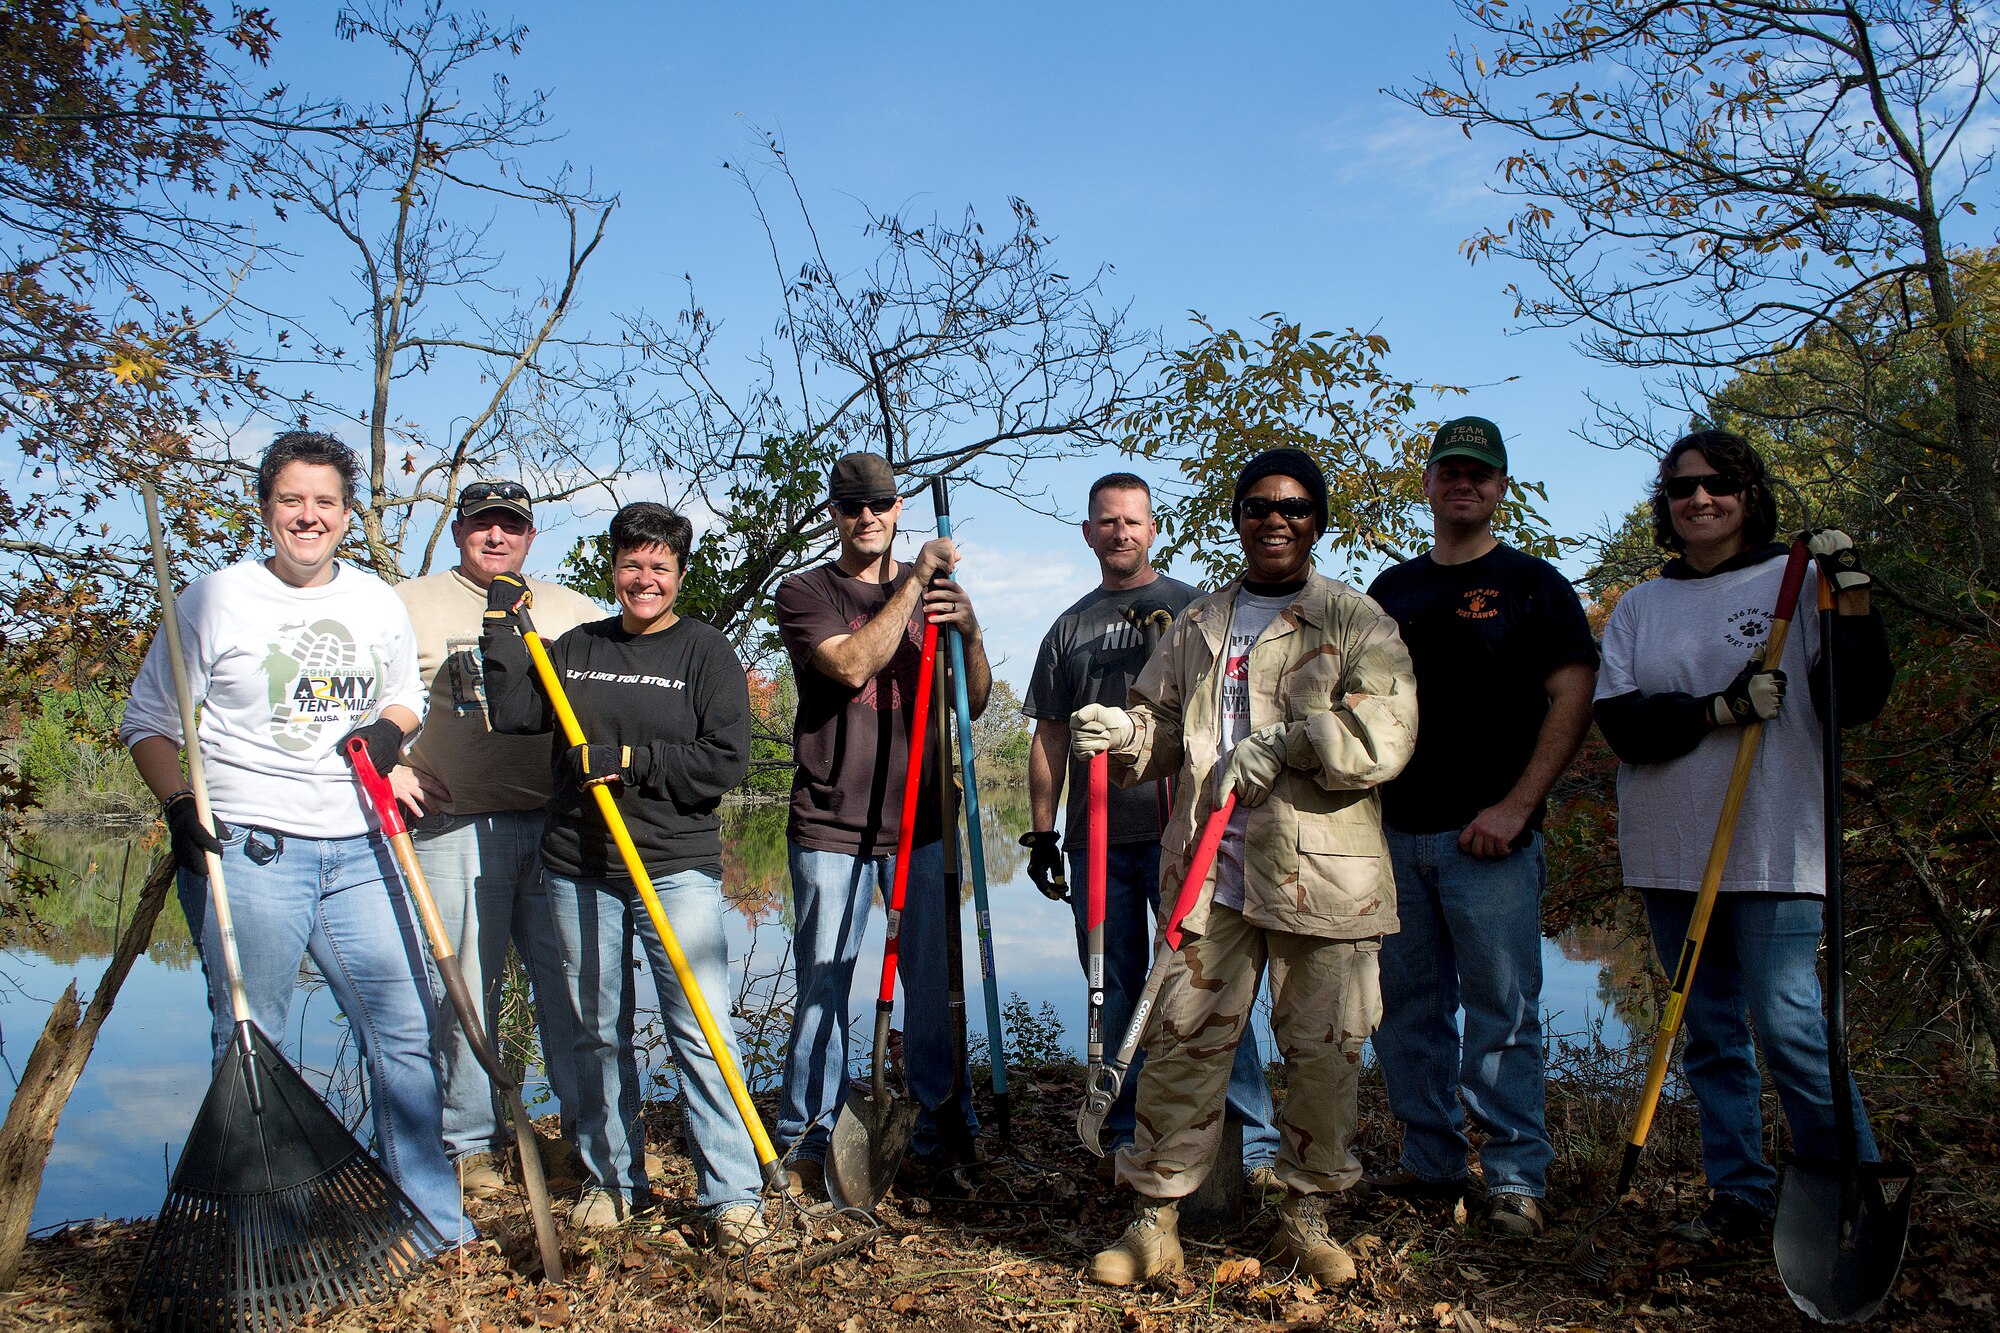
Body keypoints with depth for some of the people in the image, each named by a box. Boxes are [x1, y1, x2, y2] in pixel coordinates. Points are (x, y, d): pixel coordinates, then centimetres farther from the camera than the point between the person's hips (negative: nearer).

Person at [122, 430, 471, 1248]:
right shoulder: (214, 599, -1)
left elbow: (406, 695, 25)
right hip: (243, 848, -4)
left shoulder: (378, 603, 11)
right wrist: (179, 803, -14)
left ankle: (431, 1221, 20)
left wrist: (390, 728, 3)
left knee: (405, 1031, 6)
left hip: (358, 850, 4)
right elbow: (148, 720, 2)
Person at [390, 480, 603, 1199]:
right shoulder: (409, 604, 8)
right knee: (461, 990, 3)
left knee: (575, 983, 3)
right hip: (453, 824, -2)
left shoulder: (571, 609, 16)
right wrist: (388, 765, -9)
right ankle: (471, 1142, 16)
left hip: (559, 822, 2)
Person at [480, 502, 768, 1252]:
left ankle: (733, 1195, 1)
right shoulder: (576, 648, 12)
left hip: (679, 869, -3)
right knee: (598, 1033, 11)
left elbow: (726, 762, -8)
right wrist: (503, 629, -2)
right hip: (578, 870, 4)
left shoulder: (705, 652, 1)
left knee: (702, 1032, -6)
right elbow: (513, 715, 0)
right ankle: (614, 1181, 25)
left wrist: (633, 759, -15)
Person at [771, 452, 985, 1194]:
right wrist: (913, 582, -14)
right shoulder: (805, 594, 4)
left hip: (922, 822, 3)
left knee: (934, 982, 5)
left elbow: (974, 703, 8)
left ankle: (941, 1129, 18)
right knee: (822, 986, 1)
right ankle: (806, 1143, 13)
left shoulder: (933, 592, 14)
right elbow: (851, 665, -16)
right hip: (831, 825, -2)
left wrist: (968, 631, -11)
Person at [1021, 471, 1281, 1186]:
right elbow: (1050, 736, 16)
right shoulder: (1069, 628, 17)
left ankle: (1253, 1143, -1)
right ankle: (1128, 1136, 20)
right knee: (1115, 991, 9)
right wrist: (1042, 831, 11)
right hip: (1095, 835, 4)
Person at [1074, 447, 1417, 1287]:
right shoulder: (1197, 625, 17)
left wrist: (1287, 742, -18)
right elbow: (1165, 727, 16)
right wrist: (1122, 733, -5)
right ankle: (1156, 1220, 14)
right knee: (1182, 1042, 2)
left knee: (1324, 1053, 5)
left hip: (1321, 876, -2)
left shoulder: (1357, 621, 4)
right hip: (1210, 873, 3)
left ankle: (1306, 1217, 24)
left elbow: (1385, 738, -8)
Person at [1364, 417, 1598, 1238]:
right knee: (1406, 1006, 9)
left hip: (1490, 835, -5)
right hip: (1395, 832, 5)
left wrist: (1516, 805, -14)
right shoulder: (1389, 591, 16)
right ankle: (1431, 1162, 21)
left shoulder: (1532, 584, 2)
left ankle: (1516, 1177, 5)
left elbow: (1572, 698, -5)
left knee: (1501, 1010, -4)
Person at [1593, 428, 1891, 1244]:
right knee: (1709, 1032, 10)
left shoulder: (1796, 584, 3)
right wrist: (1721, 709, -16)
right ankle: (1740, 1197, 21)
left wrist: (1852, 593, -14)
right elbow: (1619, 721, -2)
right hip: (1670, 850, 4)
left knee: (1787, 1025, -9)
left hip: (1773, 848, -3)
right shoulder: (1639, 607, 9)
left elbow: (1856, 701, -3)